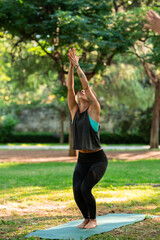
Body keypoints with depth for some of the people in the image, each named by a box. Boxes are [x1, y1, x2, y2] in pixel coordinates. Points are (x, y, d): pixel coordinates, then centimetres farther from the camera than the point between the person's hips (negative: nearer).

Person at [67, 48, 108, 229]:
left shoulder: (94, 110, -8)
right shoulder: (75, 110, 5)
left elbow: (86, 85, -16)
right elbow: (69, 87, -2)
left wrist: (77, 65, -15)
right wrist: (70, 65, -8)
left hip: (98, 159, -5)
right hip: (82, 160, 5)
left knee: (85, 188, -18)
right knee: (77, 190, -11)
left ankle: (93, 220, 4)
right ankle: (86, 218, 13)